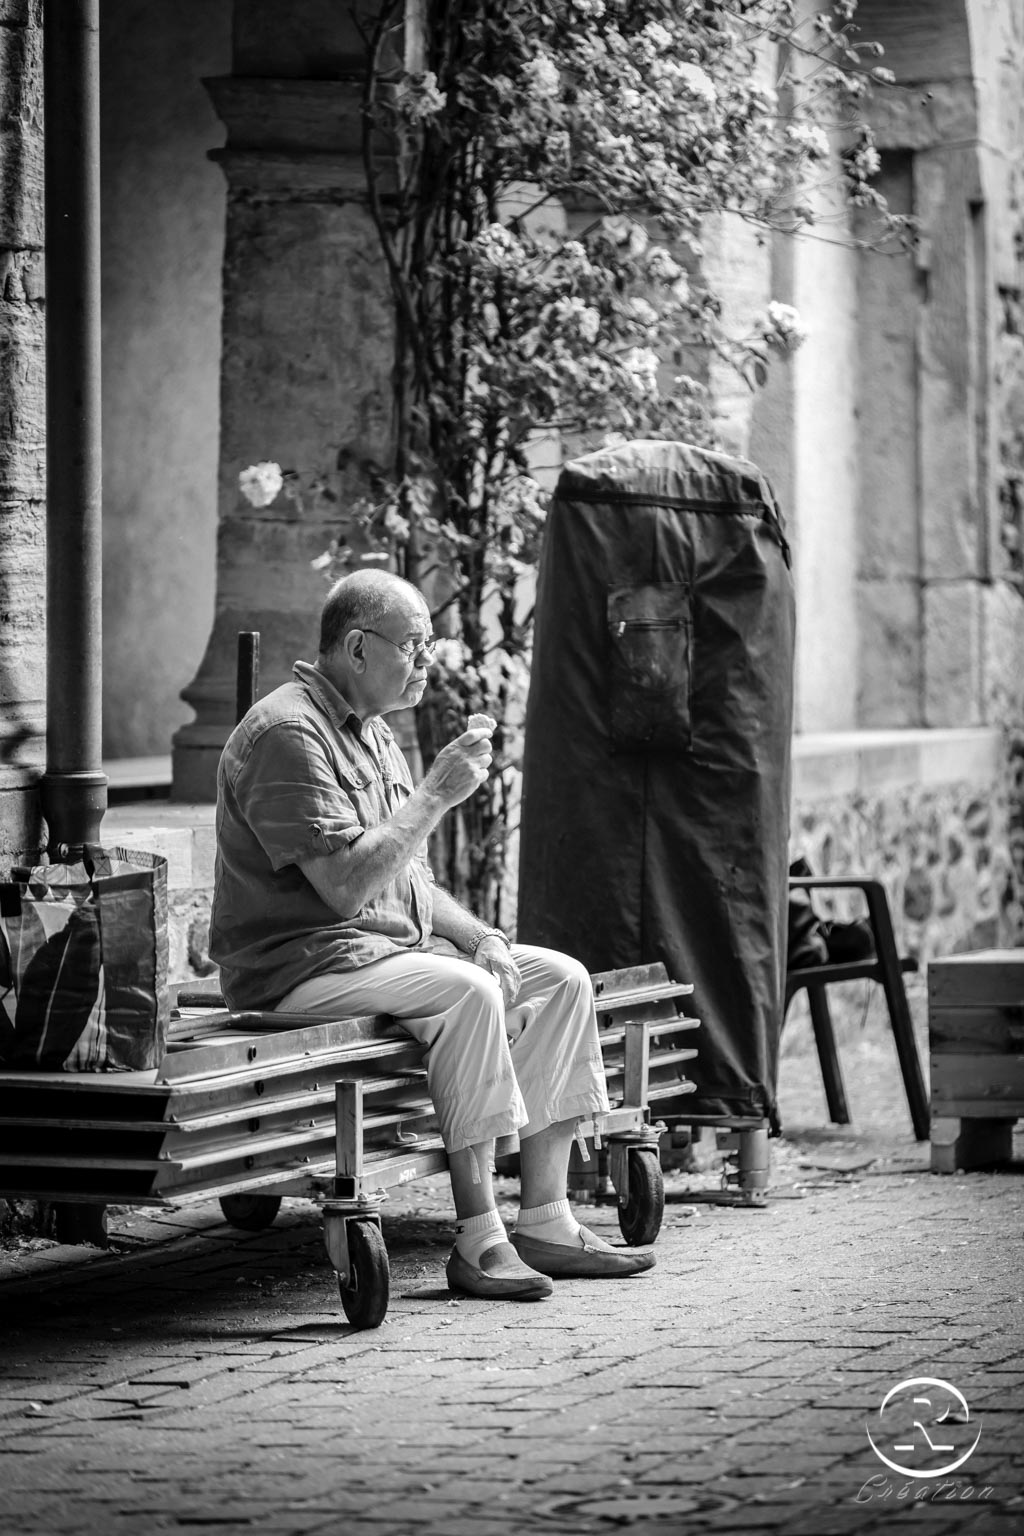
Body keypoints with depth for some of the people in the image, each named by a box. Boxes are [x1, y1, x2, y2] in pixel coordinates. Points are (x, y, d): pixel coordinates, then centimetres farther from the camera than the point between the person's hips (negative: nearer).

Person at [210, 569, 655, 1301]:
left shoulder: (373, 733, 18)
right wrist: (437, 794, -20)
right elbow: (346, 884, -24)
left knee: (561, 979, 0)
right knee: (467, 993, -32)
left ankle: (544, 1220, -2)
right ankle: (478, 1238, -28)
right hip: (303, 961, -10)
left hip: (394, 942, 10)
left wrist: (480, 936, 3)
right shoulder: (287, 733, -16)